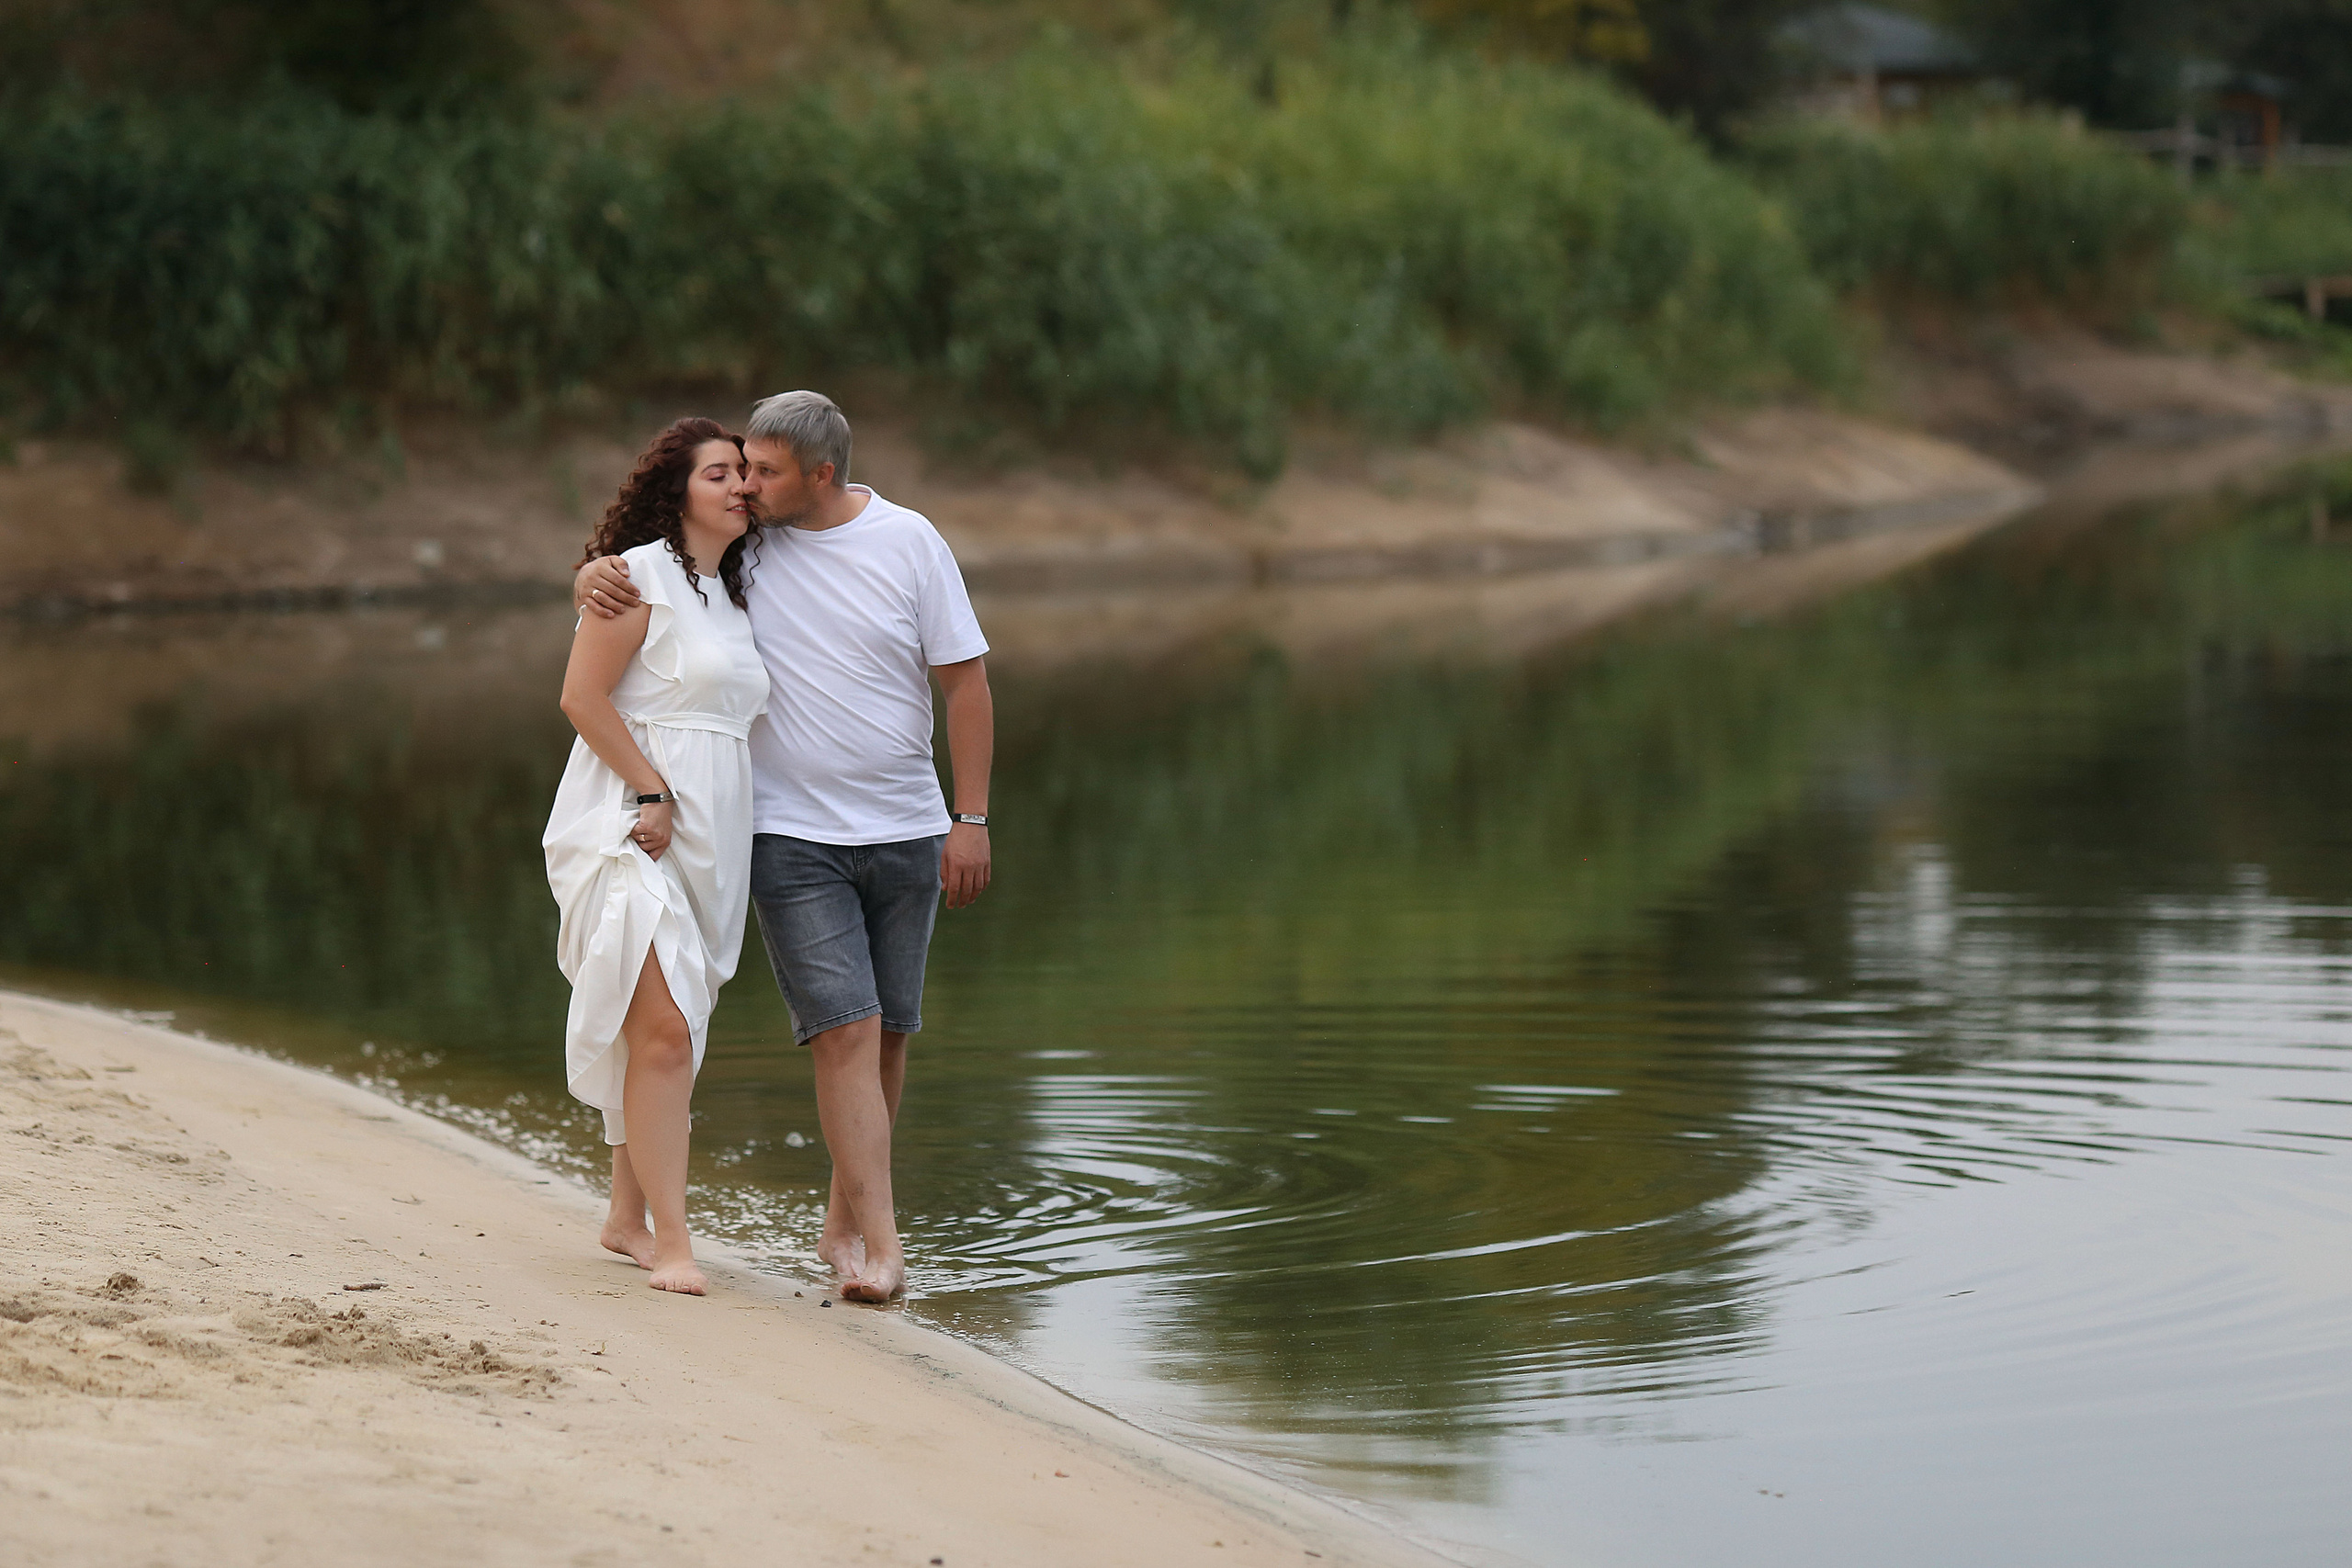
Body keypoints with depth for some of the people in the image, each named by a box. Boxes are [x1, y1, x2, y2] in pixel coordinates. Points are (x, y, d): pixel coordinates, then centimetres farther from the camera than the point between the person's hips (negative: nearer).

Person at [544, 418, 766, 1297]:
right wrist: (653, 793, -15)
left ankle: (628, 1216, 21)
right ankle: (670, 1240, -15)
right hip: (632, 826, -8)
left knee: (668, 1033, 11)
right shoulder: (642, 574, -7)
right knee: (663, 1028, -15)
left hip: (708, 835, 8)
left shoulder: (731, 593, 18)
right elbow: (582, 696, -13)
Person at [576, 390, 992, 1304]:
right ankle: (881, 1243, -14)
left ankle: (844, 1221, 24)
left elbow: (966, 681, -1)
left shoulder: (908, 542, -3)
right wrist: (596, 579, -17)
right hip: (793, 836, -2)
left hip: (906, 832, 2)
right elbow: (622, 571, 9)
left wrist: (970, 818, -6)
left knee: (888, 1031, 9)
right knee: (844, 1029, -13)